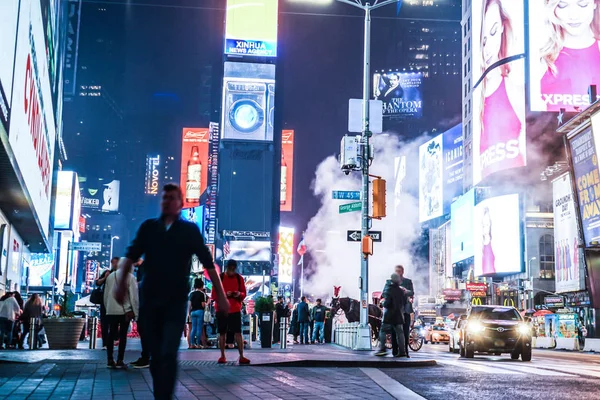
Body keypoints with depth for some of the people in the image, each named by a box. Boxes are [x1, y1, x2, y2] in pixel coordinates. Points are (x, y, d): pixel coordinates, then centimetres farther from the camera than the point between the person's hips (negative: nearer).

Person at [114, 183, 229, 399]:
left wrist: (220, 295, -2)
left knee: (168, 354, -14)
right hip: (150, 299, 3)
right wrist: (121, 281, -19)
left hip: (176, 300, -3)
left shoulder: (190, 230, 3)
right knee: (156, 355, 9)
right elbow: (131, 255, -1)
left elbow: (208, 263, 3)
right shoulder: (148, 227, 8)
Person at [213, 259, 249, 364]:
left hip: (235, 309, 1)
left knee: (238, 332, -6)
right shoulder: (219, 278, -3)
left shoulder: (239, 278, 4)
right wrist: (224, 294, -19)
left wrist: (240, 294, -14)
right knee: (222, 333, 4)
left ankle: (241, 356, -7)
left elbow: (244, 293, 8)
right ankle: (222, 356, 13)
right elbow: (214, 294, -3)